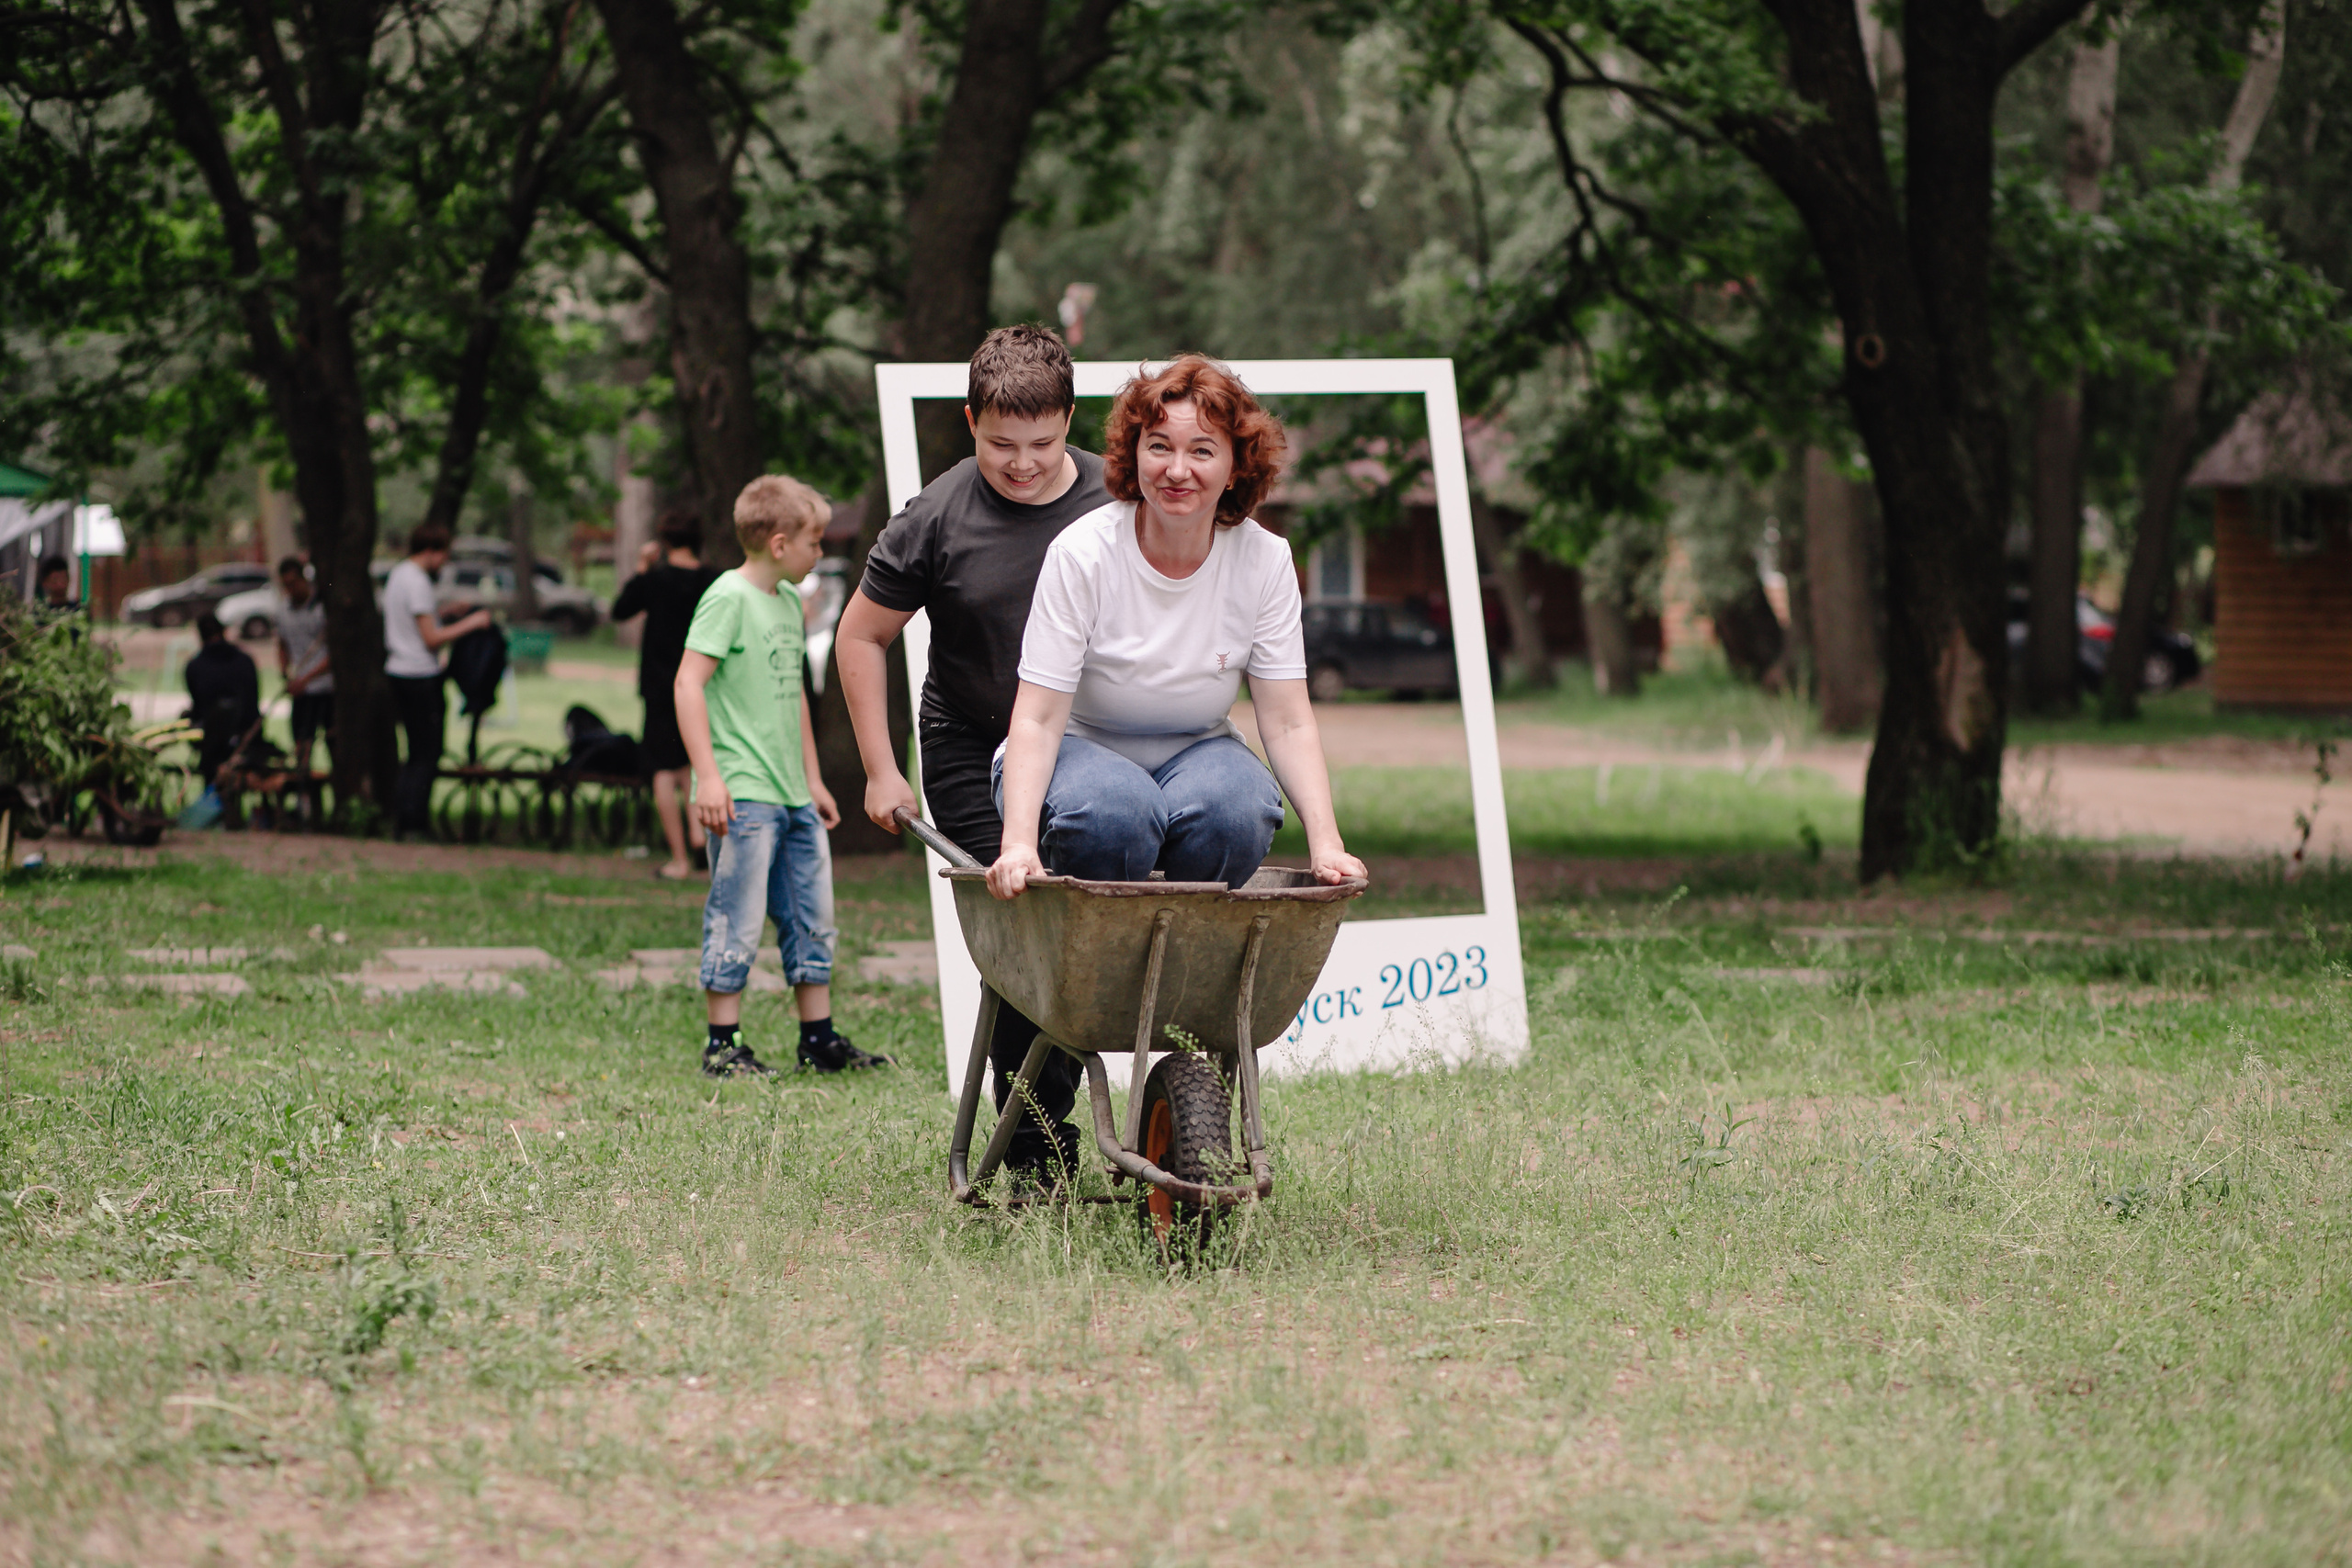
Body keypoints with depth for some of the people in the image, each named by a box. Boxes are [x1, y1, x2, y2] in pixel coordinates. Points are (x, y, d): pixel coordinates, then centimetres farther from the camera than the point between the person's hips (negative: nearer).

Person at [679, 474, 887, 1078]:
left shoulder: (790, 603, 16)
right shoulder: (729, 597, -10)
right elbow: (690, 682, -16)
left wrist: (812, 779, 26)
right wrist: (708, 775, -21)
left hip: (793, 799, 9)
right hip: (742, 796, -9)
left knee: (812, 920, 11)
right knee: (737, 922, -5)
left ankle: (820, 1039, 19)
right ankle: (722, 1045, 1)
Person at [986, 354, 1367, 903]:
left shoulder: (1264, 561, -10)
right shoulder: (1082, 554, -18)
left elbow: (1288, 723, -9)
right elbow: (1037, 718, -20)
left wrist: (1325, 843, -24)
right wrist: (1017, 841, -36)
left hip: (1195, 752, 3)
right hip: (1080, 750, -3)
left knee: (1236, 809, -32)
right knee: (1115, 814, -37)